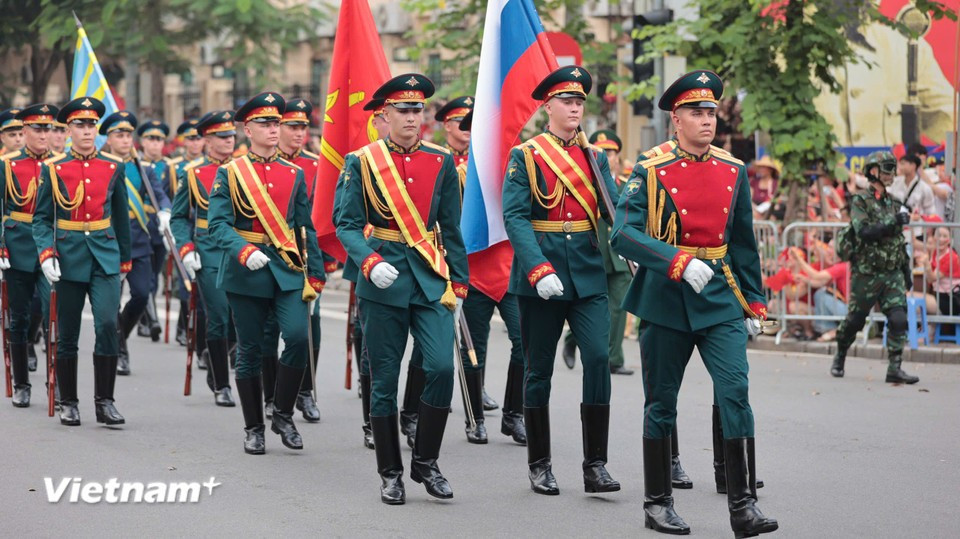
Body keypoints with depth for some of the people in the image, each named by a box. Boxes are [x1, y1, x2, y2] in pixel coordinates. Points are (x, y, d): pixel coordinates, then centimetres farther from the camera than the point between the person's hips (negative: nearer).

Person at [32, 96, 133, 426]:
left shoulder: (114, 167, 5)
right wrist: (46, 255, -12)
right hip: (69, 259, -1)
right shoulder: (52, 168, 1)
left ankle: (105, 402, -4)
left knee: (108, 324, -13)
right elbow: (41, 218, 2)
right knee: (67, 336, 5)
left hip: (105, 257, 1)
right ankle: (68, 404, 17)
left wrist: (125, 259, 16)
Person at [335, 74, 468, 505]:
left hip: (431, 281, 2)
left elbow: (451, 228, 11)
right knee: (384, 381, 3)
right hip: (383, 283, -2)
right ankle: (390, 473, 15)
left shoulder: (441, 162, 6)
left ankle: (425, 463, 6)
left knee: (441, 368, -12)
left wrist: (458, 284, 8)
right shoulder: (361, 162, -1)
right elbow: (347, 226, -4)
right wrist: (371, 263, -21)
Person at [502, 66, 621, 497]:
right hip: (539, 277, -2)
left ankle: (595, 465, -4)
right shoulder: (525, 157, -1)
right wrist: (539, 271, -21)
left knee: (598, 359, -10)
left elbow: (613, 210, 2)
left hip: (588, 273, 2)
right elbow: (514, 218, -9)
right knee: (539, 371, 6)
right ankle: (539, 465, 18)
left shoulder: (595, 157, 10)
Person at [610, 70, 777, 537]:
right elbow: (623, 234, -16)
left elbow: (744, 243, 15)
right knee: (661, 403, 7)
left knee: (735, 393, -11)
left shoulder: (733, 172, 7)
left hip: (720, 300, 2)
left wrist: (754, 302, 13)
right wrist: (680, 263, -25)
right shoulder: (650, 171, -5)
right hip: (665, 300, -2)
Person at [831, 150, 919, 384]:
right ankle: (839, 357, 31)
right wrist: (894, 222, -25)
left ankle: (894, 369, -10)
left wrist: (907, 271, 20)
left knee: (899, 319, -11)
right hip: (866, 275, -5)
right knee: (854, 321, 8)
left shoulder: (893, 204, 14)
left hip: (892, 275, 5)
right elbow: (864, 232, -21)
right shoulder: (860, 202, -6)